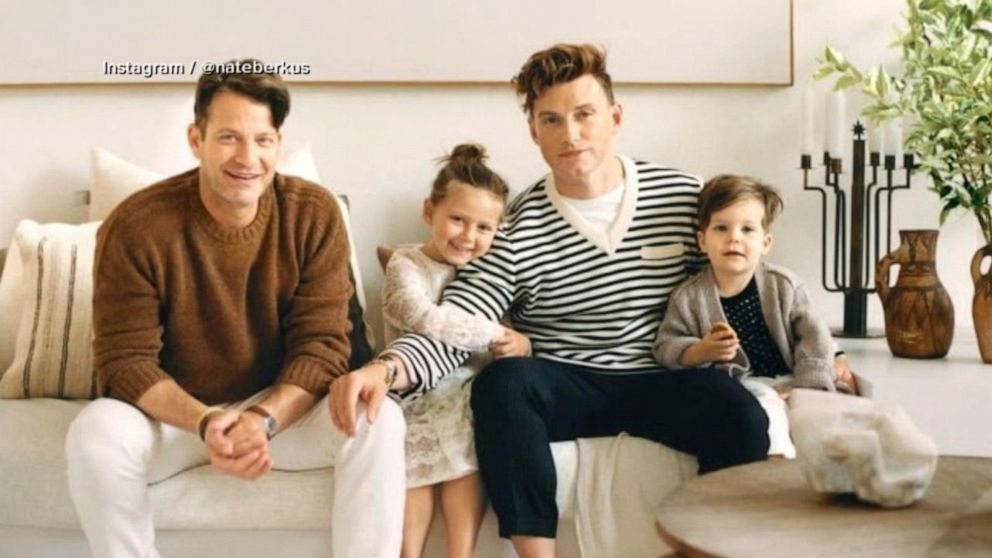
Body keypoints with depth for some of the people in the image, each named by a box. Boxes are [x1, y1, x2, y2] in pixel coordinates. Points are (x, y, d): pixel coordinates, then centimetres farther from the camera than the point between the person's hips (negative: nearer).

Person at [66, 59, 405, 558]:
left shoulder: (315, 215, -12)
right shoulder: (135, 227, -16)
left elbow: (322, 344, -13)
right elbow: (126, 361, -16)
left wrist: (265, 418, -31)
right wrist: (205, 422, -34)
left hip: (283, 408, 1)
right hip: (175, 413, -1)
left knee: (379, 420, -25)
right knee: (96, 431, -31)